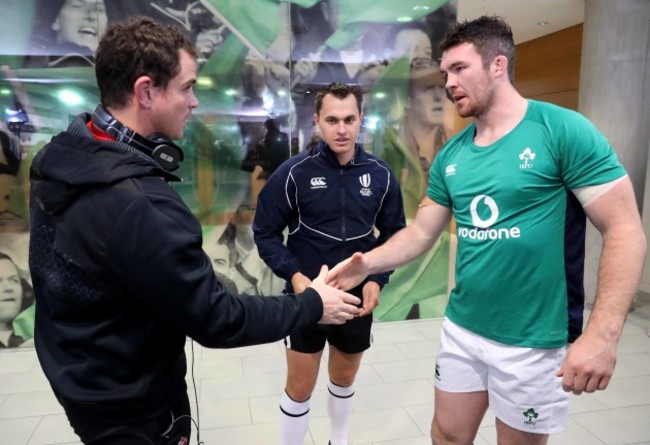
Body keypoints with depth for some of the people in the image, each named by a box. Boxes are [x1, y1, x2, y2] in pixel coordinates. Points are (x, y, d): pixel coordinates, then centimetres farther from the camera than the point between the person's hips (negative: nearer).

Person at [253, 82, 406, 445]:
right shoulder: (294, 172, -14)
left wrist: (377, 279, -10)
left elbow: (395, 234, 4)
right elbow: (265, 232, -8)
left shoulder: (381, 175, -6)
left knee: (345, 379, 23)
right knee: (300, 388, 8)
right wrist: (294, 275, -21)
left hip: (359, 297, 3)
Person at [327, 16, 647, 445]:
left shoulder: (563, 130, -14)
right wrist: (367, 263, -9)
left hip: (533, 341, -5)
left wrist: (602, 335, -23)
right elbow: (421, 232, 7)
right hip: (461, 329, 5)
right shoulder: (451, 155, 3)